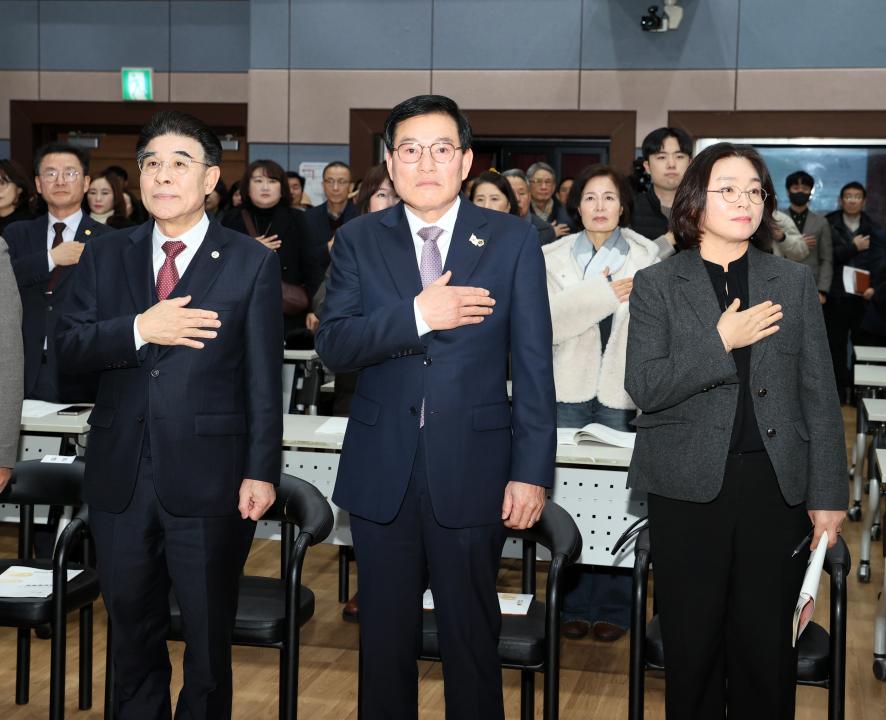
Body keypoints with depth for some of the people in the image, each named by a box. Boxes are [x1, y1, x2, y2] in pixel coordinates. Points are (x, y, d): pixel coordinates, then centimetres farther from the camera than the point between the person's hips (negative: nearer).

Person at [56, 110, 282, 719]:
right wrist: (139, 329, -16)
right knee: (132, 634, 17)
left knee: (210, 640, 10)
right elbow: (70, 346, 1)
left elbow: (265, 377, -5)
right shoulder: (106, 256, 8)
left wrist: (262, 469, -10)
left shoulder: (252, 262, -2)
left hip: (208, 479, -3)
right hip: (121, 478, 4)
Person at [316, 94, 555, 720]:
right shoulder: (359, 240, 4)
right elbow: (334, 346, -7)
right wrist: (418, 315, -20)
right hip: (382, 473, 2)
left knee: (472, 639, 9)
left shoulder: (513, 241, 0)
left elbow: (534, 367, -2)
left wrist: (532, 471, -7)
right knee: (386, 639, 13)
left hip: (473, 471, -1)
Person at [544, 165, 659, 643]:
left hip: (621, 393, -1)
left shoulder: (645, 258, 3)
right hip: (568, 391, 1)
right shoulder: (554, 258, 6)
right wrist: (603, 294, -13)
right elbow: (548, 322, -8)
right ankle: (574, 603, 15)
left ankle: (613, 607, 13)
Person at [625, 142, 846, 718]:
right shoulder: (656, 285, 4)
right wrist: (721, 342, -15)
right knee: (692, 647, 6)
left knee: (768, 646, 5)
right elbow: (644, 387, -7)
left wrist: (828, 496, 2)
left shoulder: (795, 282, 9)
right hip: (689, 487, -1)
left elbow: (820, 396, 7)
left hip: (777, 485, 1)